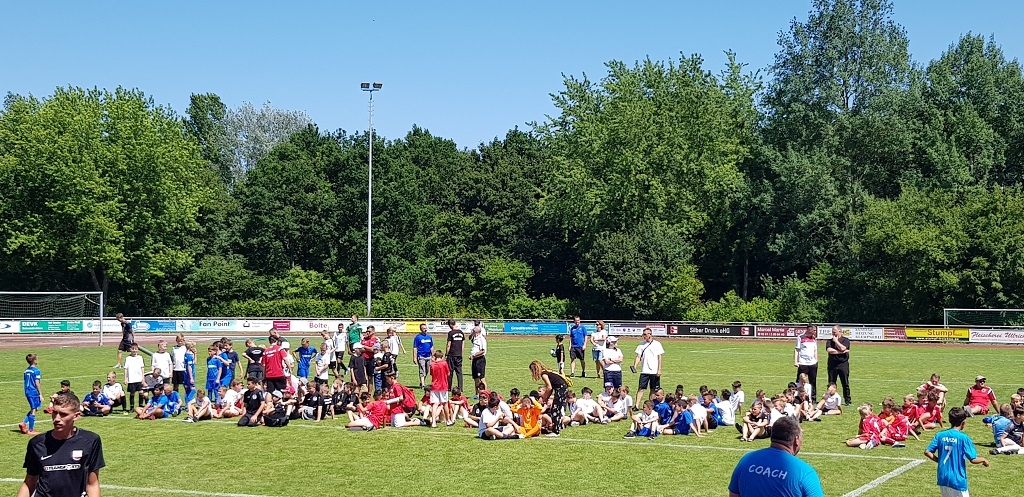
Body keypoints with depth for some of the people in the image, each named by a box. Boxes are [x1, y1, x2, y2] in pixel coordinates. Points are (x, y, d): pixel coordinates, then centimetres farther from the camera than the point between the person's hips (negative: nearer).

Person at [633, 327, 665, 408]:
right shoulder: (641, 344, 7)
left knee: (653, 390, 5)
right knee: (641, 388, -5)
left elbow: (659, 358, -1)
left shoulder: (657, 344, 0)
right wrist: (635, 366, -12)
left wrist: (659, 370, -7)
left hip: (654, 371, -2)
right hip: (644, 371, 2)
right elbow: (638, 357, 4)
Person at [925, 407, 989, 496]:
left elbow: (927, 452, -1)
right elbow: (973, 459, -12)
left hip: (942, 478, 5)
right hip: (957, 480, -5)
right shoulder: (963, 438, -12)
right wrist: (983, 460, 8)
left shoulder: (940, 435, 1)